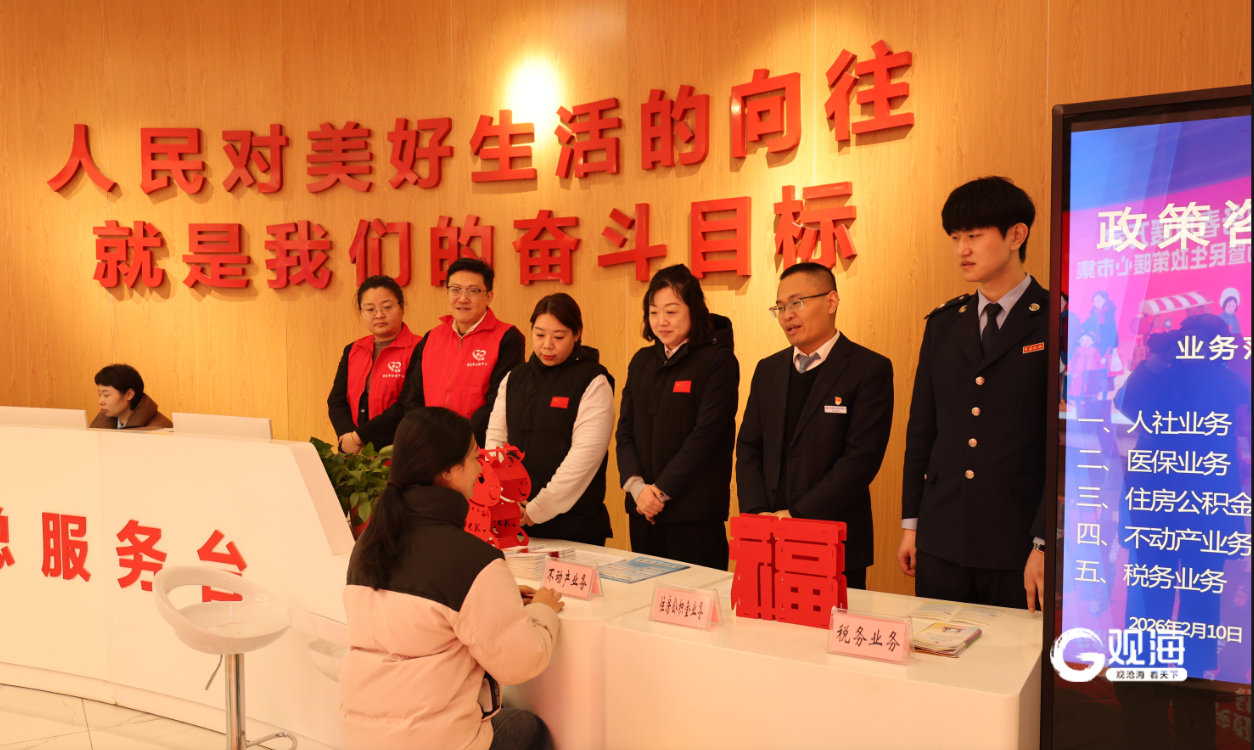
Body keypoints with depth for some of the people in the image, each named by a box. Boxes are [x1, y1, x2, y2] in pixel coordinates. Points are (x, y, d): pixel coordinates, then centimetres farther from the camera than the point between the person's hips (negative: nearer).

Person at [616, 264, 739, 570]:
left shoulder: (718, 360, -5)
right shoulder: (641, 361, 13)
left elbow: (705, 435, -13)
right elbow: (625, 430, 9)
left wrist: (662, 491, -14)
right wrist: (637, 485, -7)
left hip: (695, 513, -5)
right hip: (643, 510, 6)